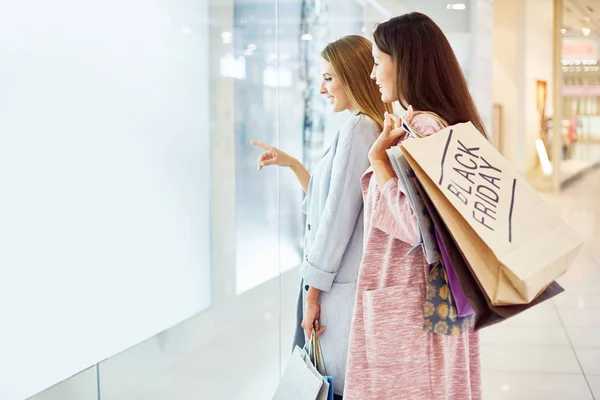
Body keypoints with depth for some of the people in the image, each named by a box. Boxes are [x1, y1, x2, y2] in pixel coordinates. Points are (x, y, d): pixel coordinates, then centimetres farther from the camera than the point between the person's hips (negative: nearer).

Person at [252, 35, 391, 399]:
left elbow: (340, 216, -16)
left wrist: (314, 289, -13)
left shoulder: (358, 127, -13)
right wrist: (292, 164, 18)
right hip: (343, 278, 9)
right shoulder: (377, 128, 15)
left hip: (339, 285, -9)